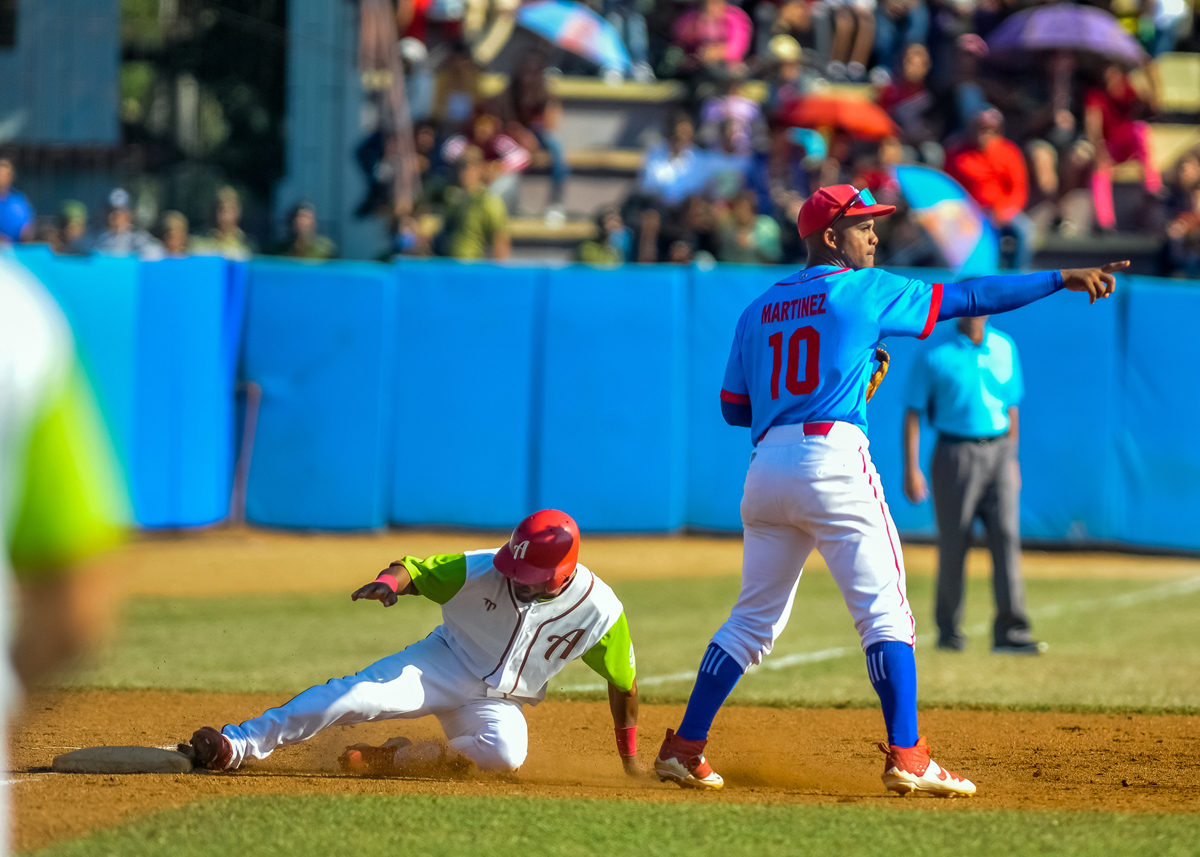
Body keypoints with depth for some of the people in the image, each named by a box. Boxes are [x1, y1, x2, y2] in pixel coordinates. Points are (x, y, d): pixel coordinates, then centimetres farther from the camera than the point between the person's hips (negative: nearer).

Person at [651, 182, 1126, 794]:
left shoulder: (759, 309, 18)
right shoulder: (864, 291, 2)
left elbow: (733, 408, 18)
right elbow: (968, 298, 2)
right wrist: (1062, 280, 4)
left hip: (766, 464, 6)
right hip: (834, 461, -6)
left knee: (753, 620, 15)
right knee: (885, 612, -5)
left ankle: (685, 747, 11)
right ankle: (906, 757, -14)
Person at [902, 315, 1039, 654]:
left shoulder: (1004, 347, 10)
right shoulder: (936, 354, -3)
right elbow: (913, 413, -2)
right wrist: (911, 469, -8)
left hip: (998, 452, 3)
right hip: (956, 456, -3)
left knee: (1006, 535, -9)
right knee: (953, 543, 1)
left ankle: (1011, 630, -13)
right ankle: (949, 632, 14)